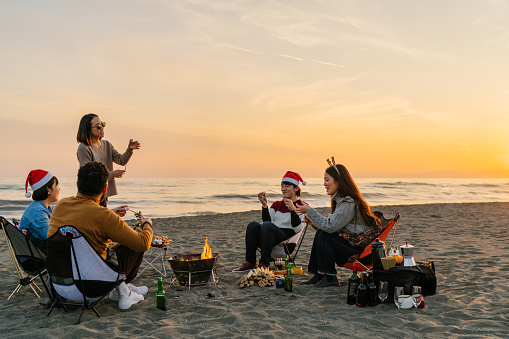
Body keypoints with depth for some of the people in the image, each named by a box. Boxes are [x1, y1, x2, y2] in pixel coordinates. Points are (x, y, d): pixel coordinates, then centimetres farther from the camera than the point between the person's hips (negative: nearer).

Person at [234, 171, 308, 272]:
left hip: (288, 238, -5)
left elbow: (298, 228, -8)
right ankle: (250, 262, -21)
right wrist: (264, 206, -5)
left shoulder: (302, 206, 7)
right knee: (253, 225, -23)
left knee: (267, 225, -32)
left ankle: (264, 263, -29)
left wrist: (292, 209, -20)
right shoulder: (276, 204, 24)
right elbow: (267, 220, 8)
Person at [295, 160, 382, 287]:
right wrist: (314, 222, -2)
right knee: (320, 233, -3)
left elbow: (330, 226, -27)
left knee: (324, 236, -19)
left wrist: (310, 211, -18)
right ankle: (319, 275, 2)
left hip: (361, 250, -9)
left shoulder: (349, 202, -21)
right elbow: (331, 227, 12)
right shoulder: (340, 199, 10)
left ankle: (330, 278, -9)